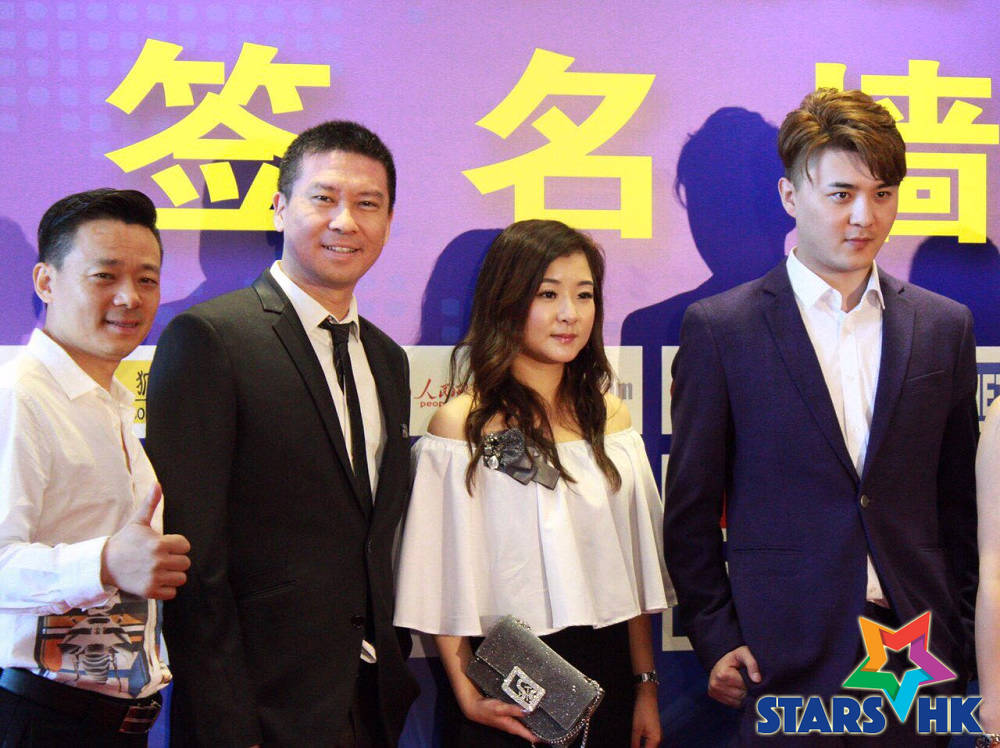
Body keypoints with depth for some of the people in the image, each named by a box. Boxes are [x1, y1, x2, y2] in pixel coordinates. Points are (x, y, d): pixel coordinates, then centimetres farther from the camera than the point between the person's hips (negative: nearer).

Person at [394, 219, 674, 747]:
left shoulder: (611, 419, 7)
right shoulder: (461, 425, -7)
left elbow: (635, 566, 9)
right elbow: (439, 580, -8)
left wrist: (646, 685, 7)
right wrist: (467, 695, -13)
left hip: (606, 669, 4)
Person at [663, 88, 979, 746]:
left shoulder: (945, 326, 8)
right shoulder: (720, 328, -2)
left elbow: (959, 500, 12)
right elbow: (691, 506, 1)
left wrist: (962, 639, 8)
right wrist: (715, 638, -3)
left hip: (917, 655, 3)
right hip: (786, 659, -3)